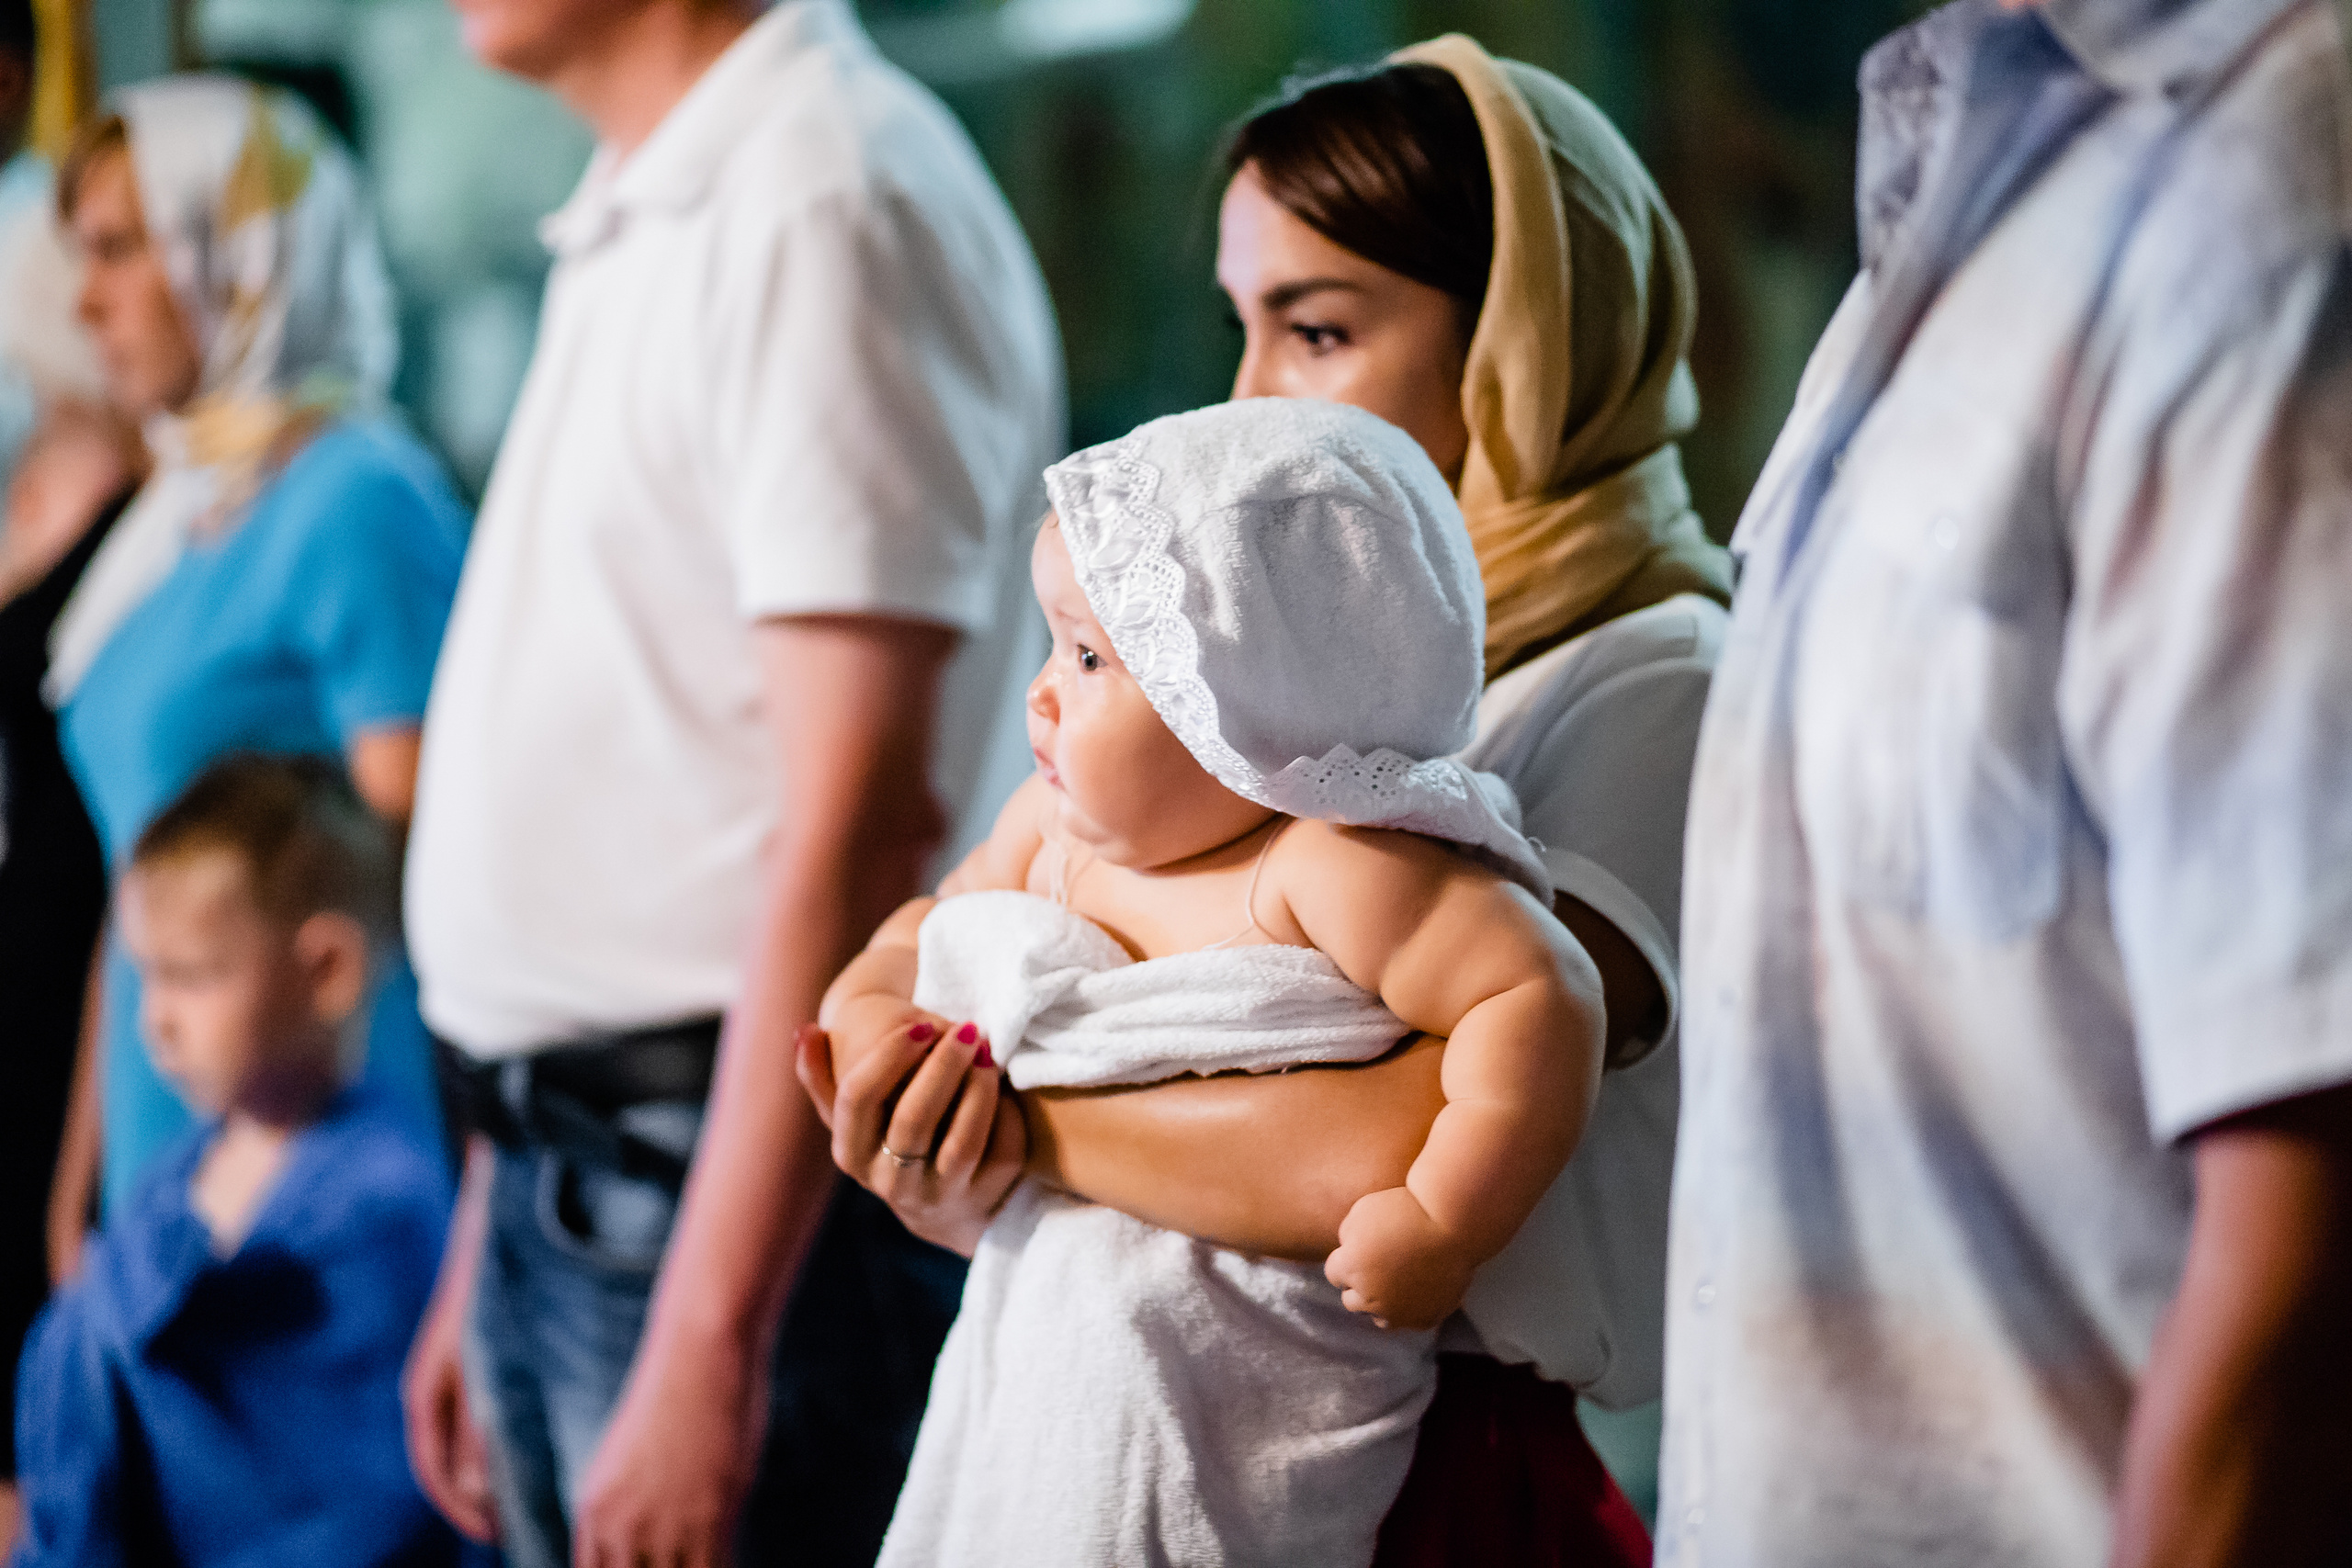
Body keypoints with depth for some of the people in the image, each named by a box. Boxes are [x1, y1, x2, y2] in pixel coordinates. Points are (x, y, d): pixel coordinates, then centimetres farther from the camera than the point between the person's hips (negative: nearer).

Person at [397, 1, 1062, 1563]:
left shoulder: (827, 202, -15)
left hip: (762, 1199, -9)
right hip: (567, 1188, 9)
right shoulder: (633, 223, 14)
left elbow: (854, 821, -21)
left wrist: (706, 1343, -22)